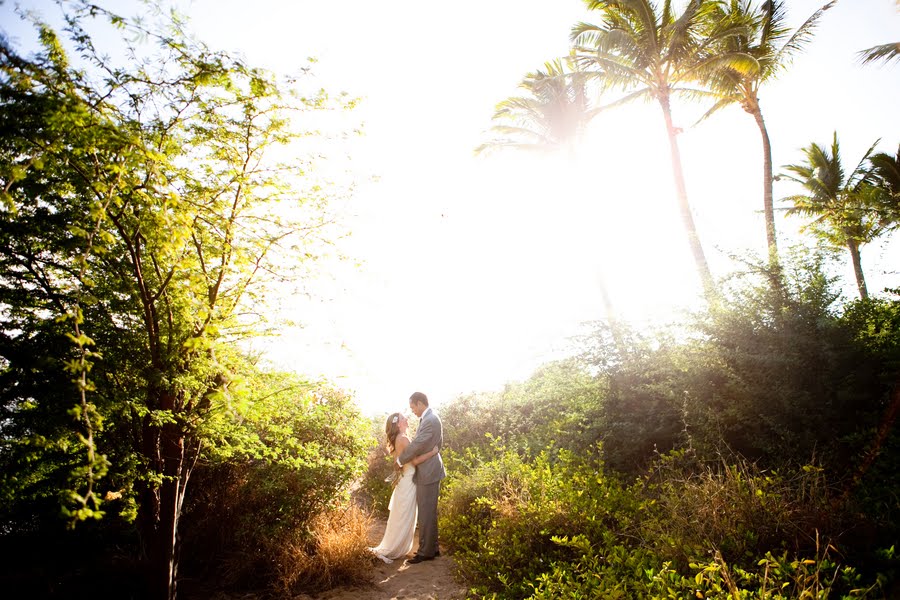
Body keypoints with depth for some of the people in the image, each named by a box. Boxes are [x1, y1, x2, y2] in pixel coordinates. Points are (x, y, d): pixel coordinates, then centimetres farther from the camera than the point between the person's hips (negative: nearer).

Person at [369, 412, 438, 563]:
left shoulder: (400, 438, 12)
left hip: (406, 481, 10)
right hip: (407, 482, -10)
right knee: (402, 519, -2)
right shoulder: (402, 438, -18)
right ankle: (385, 551, 6)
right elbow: (415, 460, -21)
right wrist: (433, 452, -15)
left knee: (403, 518, 18)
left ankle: (397, 548, 28)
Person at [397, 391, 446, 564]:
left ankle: (426, 552, 9)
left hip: (428, 472, -10)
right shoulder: (431, 417, 10)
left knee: (426, 513, -1)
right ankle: (433, 548, 27)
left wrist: (400, 460, -8)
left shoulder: (429, 420, -22)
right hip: (429, 469, 10)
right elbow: (439, 443, 20)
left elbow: (416, 446, -21)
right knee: (429, 512, 17)